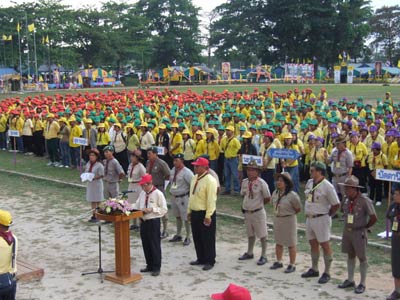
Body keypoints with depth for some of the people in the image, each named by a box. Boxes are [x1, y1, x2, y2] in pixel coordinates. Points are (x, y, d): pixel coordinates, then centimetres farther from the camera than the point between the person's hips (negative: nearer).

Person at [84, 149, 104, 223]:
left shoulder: (99, 165, -14)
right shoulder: (88, 164, 7)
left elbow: (101, 175, -14)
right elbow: (86, 172, 15)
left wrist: (94, 177, -26)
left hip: (97, 184, -7)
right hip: (90, 183, 7)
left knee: (97, 201, 1)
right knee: (92, 200, 13)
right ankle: (94, 215, 23)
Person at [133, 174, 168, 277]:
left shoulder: (158, 194, -12)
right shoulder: (142, 193, 8)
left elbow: (164, 209, -11)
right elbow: (137, 205, 13)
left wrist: (152, 209, -21)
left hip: (153, 222, -7)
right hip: (143, 221, 7)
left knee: (155, 245, 2)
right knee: (145, 245, 13)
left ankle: (156, 267, 12)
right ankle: (149, 265, 27)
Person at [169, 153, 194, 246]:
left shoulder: (186, 172, -18)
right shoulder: (173, 170, 7)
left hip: (183, 198, -8)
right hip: (174, 197, 8)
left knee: (186, 218, -2)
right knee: (177, 217, 19)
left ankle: (188, 237, 9)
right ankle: (178, 235, 31)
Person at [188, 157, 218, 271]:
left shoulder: (210, 180, -18)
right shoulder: (194, 178, 9)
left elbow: (211, 199, -21)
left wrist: (208, 216, -22)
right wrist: (189, 211, 16)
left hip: (205, 214, -8)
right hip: (195, 212, 8)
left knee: (208, 239, 1)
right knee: (197, 238, 15)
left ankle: (210, 261, 12)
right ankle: (201, 259, 28)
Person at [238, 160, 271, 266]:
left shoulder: (261, 183, -14)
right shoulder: (244, 182, 3)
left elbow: (267, 198, -10)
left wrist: (258, 204, 0)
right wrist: (245, 205, 7)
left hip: (258, 212, -6)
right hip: (247, 212, 6)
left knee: (262, 235, 4)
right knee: (250, 234, 20)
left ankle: (263, 256, 14)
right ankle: (249, 253, 34)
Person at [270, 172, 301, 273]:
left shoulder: (292, 195, -18)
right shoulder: (275, 193, 3)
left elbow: (298, 208, -9)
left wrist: (289, 214, -1)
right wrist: (279, 213, 8)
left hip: (289, 220, -7)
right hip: (277, 219, 7)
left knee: (291, 244, 4)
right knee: (278, 242, 17)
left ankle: (292, 265, 14)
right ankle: (279, 262, 31)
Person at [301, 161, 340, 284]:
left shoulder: (327, 186, -17)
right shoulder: (309, 182, 5)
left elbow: (336, 204, -13)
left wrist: (327, 215, -4)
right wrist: (308, 211, 13)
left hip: (321, 219, -8)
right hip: (309, 218, 8)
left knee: (325, 245, 0)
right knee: (313, 244, 17)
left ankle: (327, 273, 9)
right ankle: (314, 269, 30)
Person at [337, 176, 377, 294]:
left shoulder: (365, 201, -19)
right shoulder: (347, 200, 1)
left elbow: (374, 218, -15)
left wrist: (365, 227, -2)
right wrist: (348, 226, 11)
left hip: (359, 233, -6)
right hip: (347, 231, 6)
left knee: (362, 258, 5)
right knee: (350, 256, 16)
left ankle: (362, 284, 15)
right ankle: (350, 280, 28)